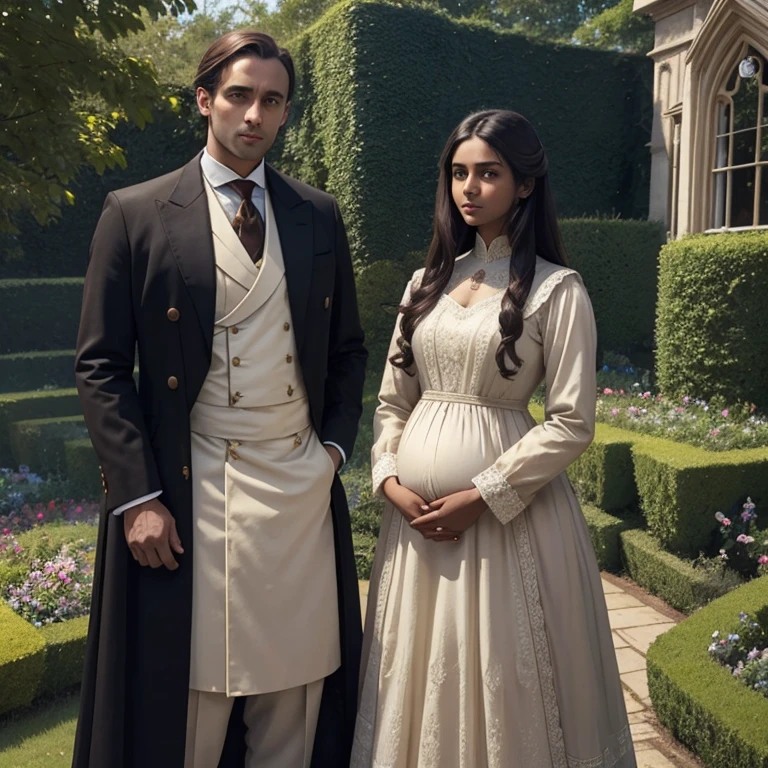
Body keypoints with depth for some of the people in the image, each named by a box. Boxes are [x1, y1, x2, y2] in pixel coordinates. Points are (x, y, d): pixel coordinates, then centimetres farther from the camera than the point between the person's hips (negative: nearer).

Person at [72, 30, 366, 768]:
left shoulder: (319, 215, 9)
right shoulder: (135, 213, -1)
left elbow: (348, 348, 17)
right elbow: (100, 367, -4)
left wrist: (336, 443, 4)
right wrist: (137, 496, -9)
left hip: (303, 486, 3)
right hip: (192, 492, -3)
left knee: (296, 705, 12)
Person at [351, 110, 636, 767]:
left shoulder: (556, 289, -5)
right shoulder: (429, 281, 11)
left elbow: (572, 423, -10)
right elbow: (392, 399, 11)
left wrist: (480, 498, -14)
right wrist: (391, 481, -4)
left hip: (505, 512, -5)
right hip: (415, 511, 5)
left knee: (503, 684, 7)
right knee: (419, 678, 15)